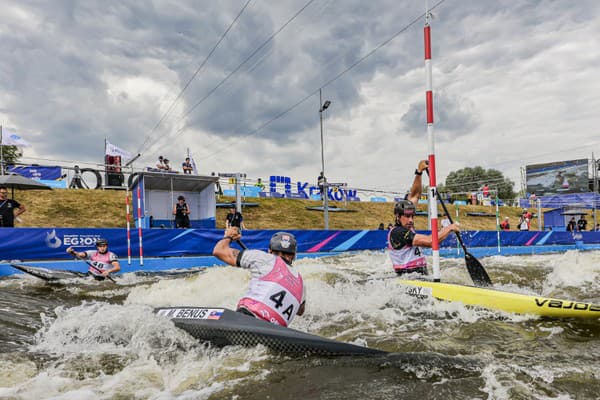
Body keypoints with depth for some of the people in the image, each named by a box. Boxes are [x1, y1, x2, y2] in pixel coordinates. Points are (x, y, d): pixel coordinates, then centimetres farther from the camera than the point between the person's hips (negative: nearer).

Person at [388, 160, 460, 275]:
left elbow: (414, 196, 20)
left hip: (422, 275, 9)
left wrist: (419, 172, 15)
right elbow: (430, 241, -20)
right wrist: (450, 228, -6)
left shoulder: (405, 225, 13)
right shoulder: (397, 232, -14)